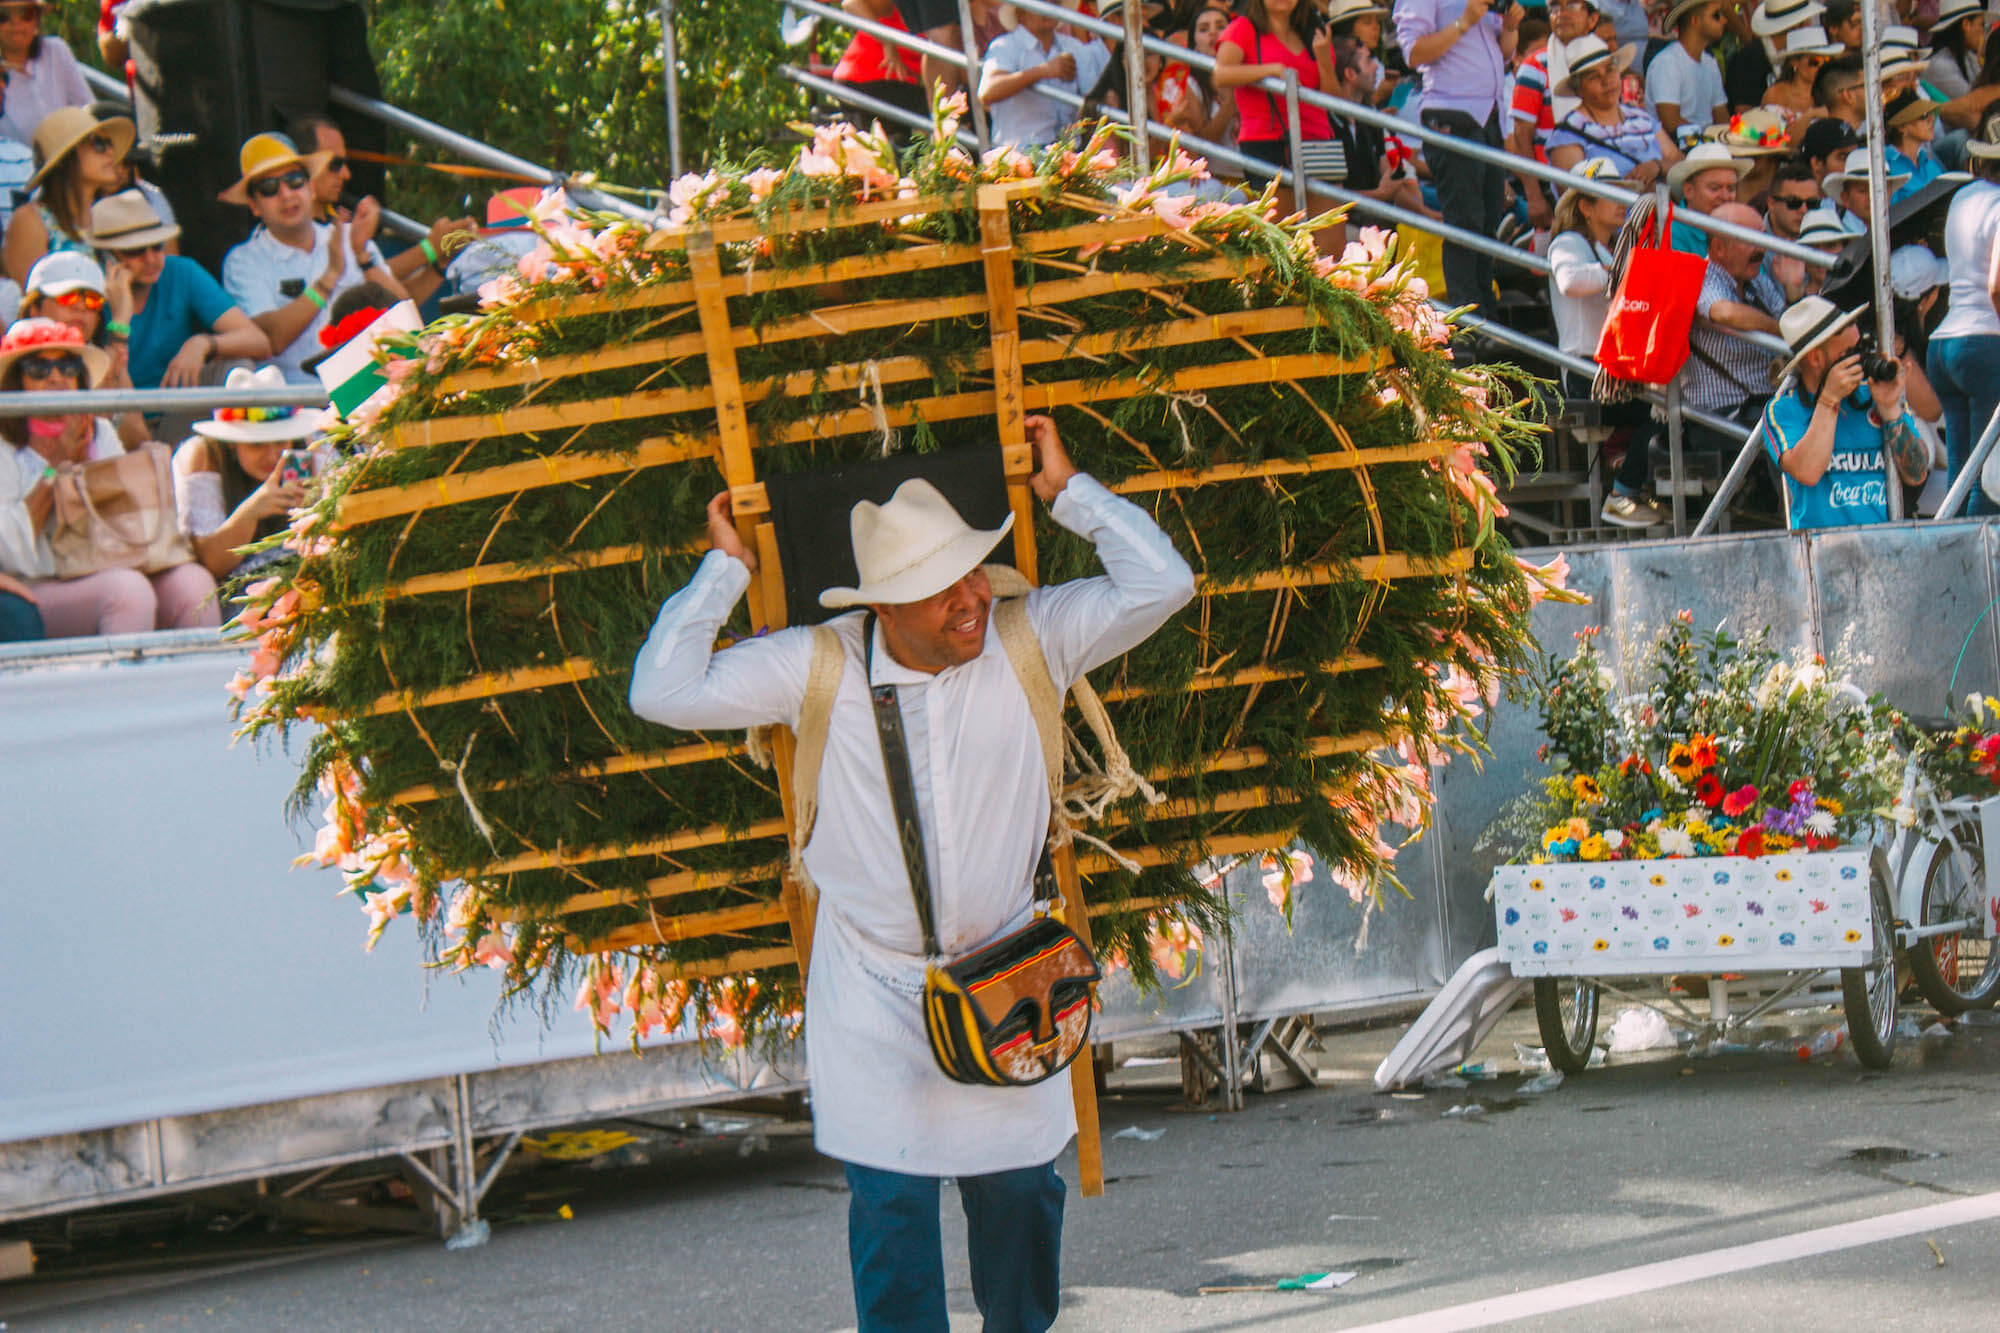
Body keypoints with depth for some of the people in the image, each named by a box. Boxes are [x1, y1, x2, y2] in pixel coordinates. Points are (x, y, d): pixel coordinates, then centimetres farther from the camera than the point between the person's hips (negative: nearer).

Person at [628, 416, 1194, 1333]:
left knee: (1019, 1188, 7)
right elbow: (662, 692, -9)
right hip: (874, 987, -1)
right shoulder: (821, 666, -9)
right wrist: (725, 570, -7)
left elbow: (1160, 585, -13)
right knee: (891, 1200, -7)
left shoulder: (1033, 639, -6)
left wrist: (1068, 492, -10)